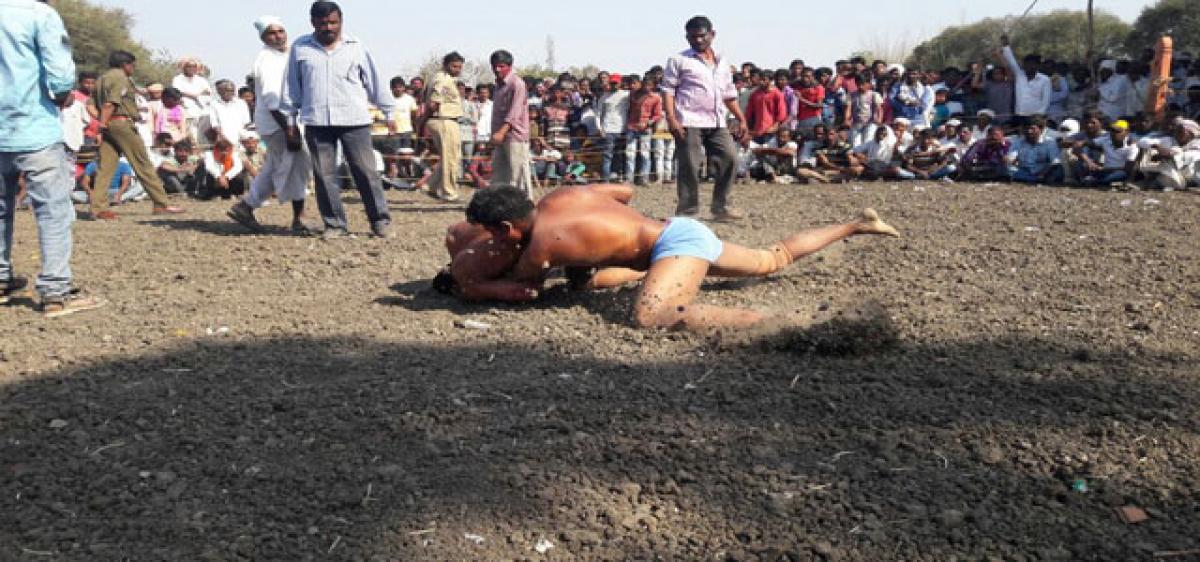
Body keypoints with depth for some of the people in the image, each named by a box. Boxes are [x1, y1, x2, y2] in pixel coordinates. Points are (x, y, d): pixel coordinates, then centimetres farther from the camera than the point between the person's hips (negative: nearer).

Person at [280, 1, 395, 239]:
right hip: (316, 122, 2)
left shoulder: (355, 47, 7)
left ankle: (380, 220, 6)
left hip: (354, 121, -1)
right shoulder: (300, 48, 9)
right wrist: (290, 119, 11)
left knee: (366, 172, -2)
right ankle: (334, 224, 11)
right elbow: (291, 86, 13)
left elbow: (374, 81, 10)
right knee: (324, 175, 3)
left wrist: (389, 112, 10)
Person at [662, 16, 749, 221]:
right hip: (690, 123, -5)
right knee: (690, 166, -5)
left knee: (730, 158, -3)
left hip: (718, 123, 5)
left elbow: (729, 95, 24)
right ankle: (687, 212, 1)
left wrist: (741, 119, 15)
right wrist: (671, 118, -14)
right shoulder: (679, 60, 5)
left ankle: (721, 206, 7)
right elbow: (668, 90, -2)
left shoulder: (722, 62, 20)